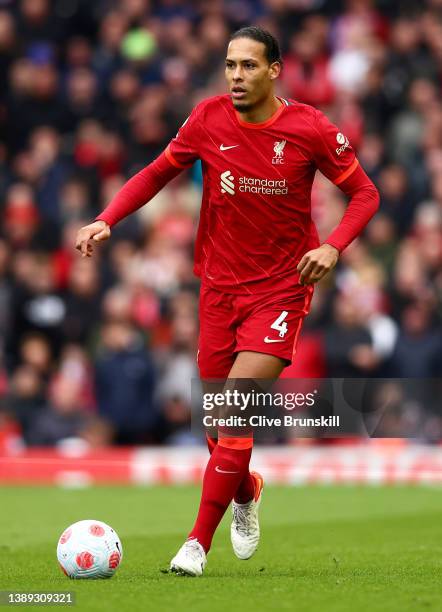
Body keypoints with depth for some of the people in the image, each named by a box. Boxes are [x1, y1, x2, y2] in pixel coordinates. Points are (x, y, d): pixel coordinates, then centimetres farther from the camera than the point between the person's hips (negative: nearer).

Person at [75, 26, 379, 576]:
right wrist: (106, 221, -5)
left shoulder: (310, 129, -10)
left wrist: (333, 247, -18)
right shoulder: (208, 119, -4)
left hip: (281, 288, -3)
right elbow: (157, 174, 9)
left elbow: (364, 193, -1)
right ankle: (245, 494, 40)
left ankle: (199, 541, -10)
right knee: (218, 418, 6)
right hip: (219, 284, 3)